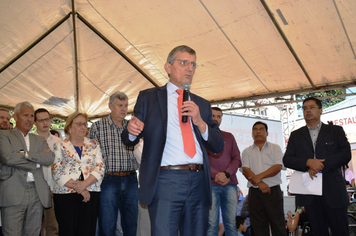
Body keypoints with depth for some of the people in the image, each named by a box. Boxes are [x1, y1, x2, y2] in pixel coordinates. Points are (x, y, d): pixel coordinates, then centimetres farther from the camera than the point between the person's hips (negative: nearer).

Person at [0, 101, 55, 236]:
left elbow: (50, 158, 1)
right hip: (14, 194, -4)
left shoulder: (40, 140, 19)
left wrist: (25, 154, -9)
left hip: (37, 194, 4)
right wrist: (36, 162, -7)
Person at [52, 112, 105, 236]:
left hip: (90, 194, 2)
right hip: (65, 194, -1)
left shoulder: (93, 144, 12)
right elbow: (57, 172, -4)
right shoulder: (60, 146, 6)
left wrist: (85, 184, -14)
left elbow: (100, 168, 2)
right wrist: (79, 189, -10)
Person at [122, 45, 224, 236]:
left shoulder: (202, 104, 18)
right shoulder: (148, 97, 10)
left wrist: (200, 122, -5)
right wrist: (132, 131, -16)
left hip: (199, 183, 4)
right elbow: (129, 140, 8)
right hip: (166, 180, -4)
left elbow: (218, 147, 12)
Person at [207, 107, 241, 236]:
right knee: (212, 223, -5)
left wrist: (226, 174, -7)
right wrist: (216, 175, -11)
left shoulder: (229, 136, 19)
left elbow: (237, 159, 11)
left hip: (230, 183, 3)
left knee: (231, 223, 0)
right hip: (210, 184, -3)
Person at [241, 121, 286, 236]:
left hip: (273, 191, -1)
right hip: (254, 192, 2)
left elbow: (278, 167, -5)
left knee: (278, 225, -2)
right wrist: (259, 183, -14)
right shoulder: (247, 152, 13)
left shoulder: (275, 148, 9)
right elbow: (245, 170, 0)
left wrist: (259, 177, -14)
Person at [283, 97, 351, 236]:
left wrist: (321, 166, -14)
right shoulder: (296, 135, 14)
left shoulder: (335, 131, 10)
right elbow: (287, 160, 4)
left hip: (332, 189, -1)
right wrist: (308, 162, -14)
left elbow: (346, 154, -3)